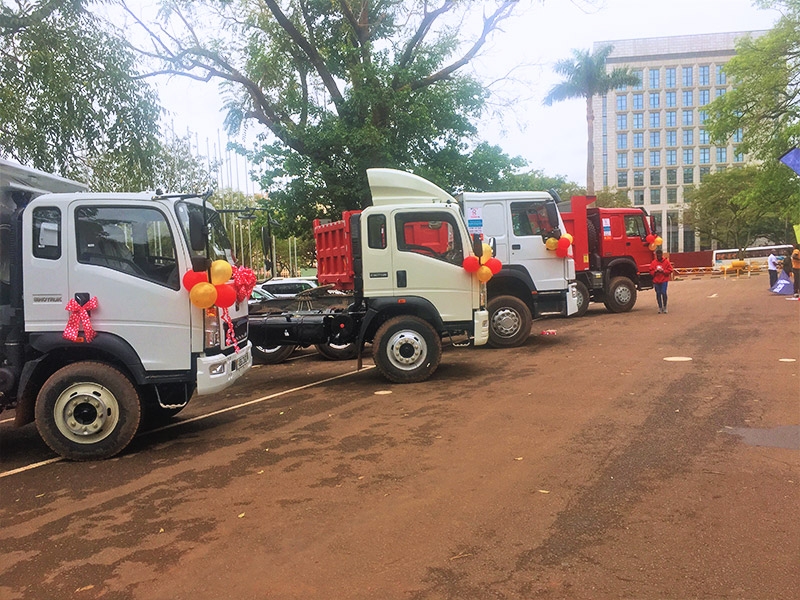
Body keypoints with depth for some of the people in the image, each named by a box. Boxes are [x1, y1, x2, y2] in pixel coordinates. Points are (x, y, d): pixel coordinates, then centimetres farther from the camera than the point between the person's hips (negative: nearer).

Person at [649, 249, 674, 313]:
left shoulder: (666, 261, 1)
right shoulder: (653, 263, 6)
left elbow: (670, 270, 0)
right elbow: (651, 272, 7)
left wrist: (663, 271, -14)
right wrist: (655, 271, -12)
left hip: (664, 281, -2)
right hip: (656, 281, 2)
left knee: (664, 293, -10)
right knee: (658, 294, 5)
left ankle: (664, 307, 6)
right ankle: (660, 307, 16)